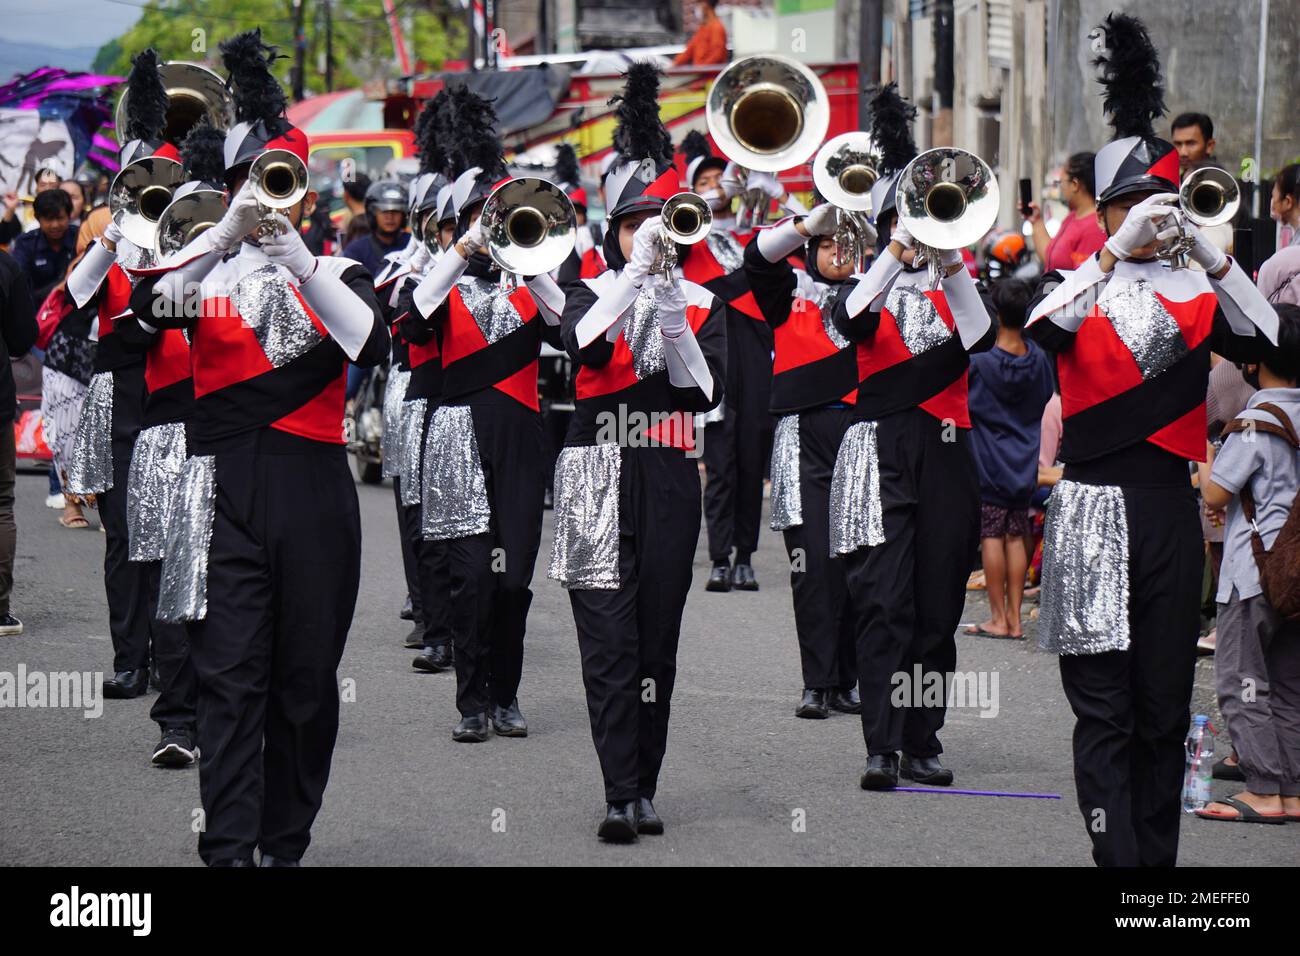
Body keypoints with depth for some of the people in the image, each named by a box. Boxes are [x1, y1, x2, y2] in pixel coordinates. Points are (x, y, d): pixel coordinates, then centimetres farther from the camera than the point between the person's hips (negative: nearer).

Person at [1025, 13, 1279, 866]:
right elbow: (1042, 326, -20)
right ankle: (1118, 857, -2)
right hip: (1093, 513, -3)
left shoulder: (1197, 292, 8)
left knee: (1165, 702, 8)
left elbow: (1265, 343, -8)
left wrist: (1214, 256, -18)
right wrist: (1118, 251, -27)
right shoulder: (1075, 283, 2)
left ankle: (1161, 855, 16)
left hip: (1170, 508, 3)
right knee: (1104, 707, -2)